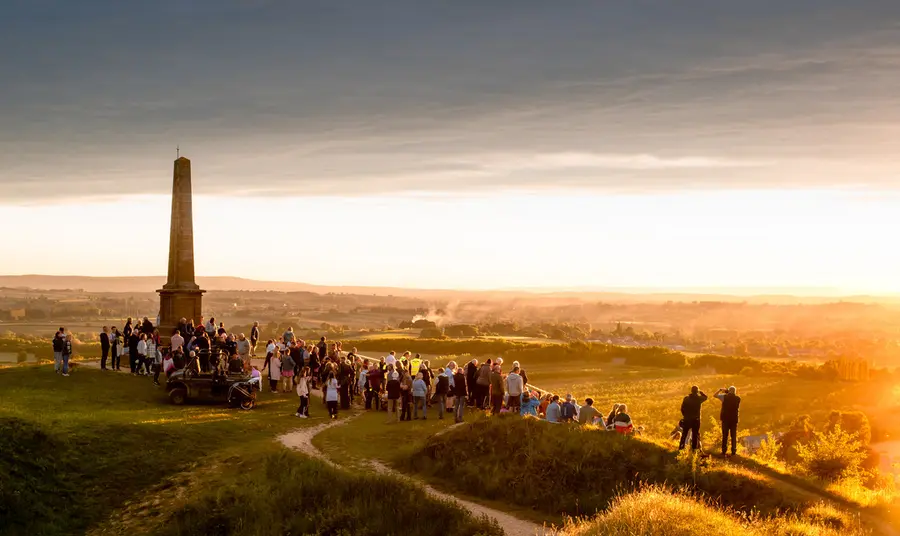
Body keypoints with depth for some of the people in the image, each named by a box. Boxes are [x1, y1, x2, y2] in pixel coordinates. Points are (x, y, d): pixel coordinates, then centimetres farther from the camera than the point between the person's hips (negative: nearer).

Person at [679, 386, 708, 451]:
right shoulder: (699, 398, -9)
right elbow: (706, 397, 12)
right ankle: (694, 448, 5)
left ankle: (681, 447, 13)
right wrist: (700, 392, 17)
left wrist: (685, 415, 10)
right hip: (696, 419, -2)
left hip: (687, 419, 2)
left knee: (684, 434, 12)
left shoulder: (686, 398, -4)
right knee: (695, 434, 6)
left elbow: (682, 408, -1)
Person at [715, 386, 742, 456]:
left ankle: (724, 451, 6)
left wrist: (720, 390, 19)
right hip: (734, 419, 1)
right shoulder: (738, 398, -1)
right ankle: (733, 451, 3)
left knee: (725, 435, 7)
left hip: (725, 418, -1)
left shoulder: (724, 396, -7)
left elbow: (715, 395, 2)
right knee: (734, 435, 7)